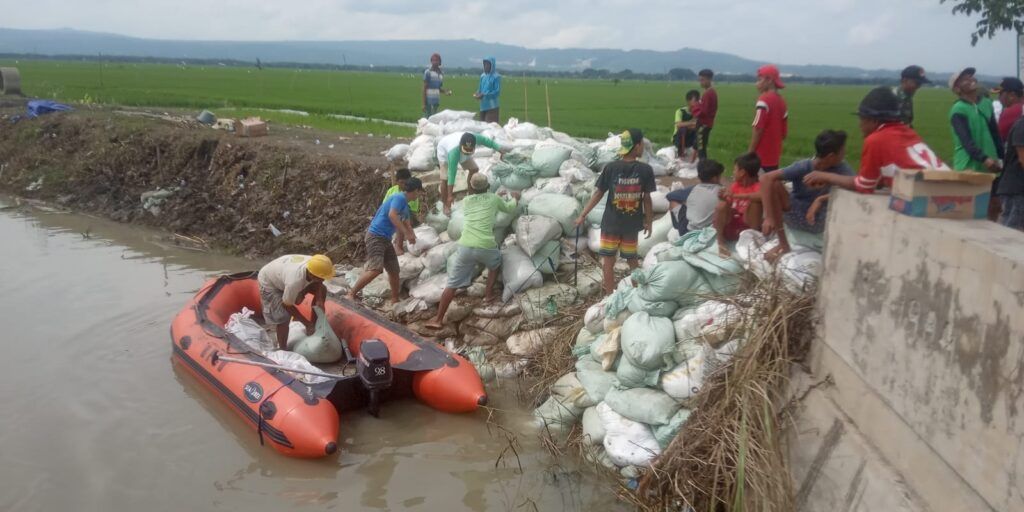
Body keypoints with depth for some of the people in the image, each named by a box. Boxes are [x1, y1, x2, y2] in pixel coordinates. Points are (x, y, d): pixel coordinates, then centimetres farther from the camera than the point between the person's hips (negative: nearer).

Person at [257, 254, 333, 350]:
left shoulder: (314, 265, -30)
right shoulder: (295, 282, -45)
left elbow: (318, 283, -5)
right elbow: (287, 306, -27)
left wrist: (319, 300, -22)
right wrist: (307, 324, -19)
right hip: (269, 281, -7)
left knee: (322, 290, -1)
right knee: (283, 318, -18)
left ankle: (314, 325, 12)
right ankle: (282, 350, 4)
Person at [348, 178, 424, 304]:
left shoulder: (405, 205, 18)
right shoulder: (399, 198, -12)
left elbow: (406, 224, 31)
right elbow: (392, 215, -28)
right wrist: (407, 234, -27)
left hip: (386, 239, 10)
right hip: (376, 236, -10)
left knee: (394, 270, 12)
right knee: (375, 269, -24)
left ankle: (395, 300, 25)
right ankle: (351, 294, -18)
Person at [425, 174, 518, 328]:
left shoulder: (466, 201, 18)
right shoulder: (493, 198, 13)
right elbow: (510, 208, 32)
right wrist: (514, 197, 53)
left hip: (465, 247, 1)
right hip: (486, 246, -1)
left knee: (452, 284, 5)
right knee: (495, 263, 35)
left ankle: (438, 320, 2)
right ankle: (489, 293, 30)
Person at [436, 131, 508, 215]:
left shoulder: (475, 138, -39)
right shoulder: (454, 152, -49)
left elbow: (486, 141, -15)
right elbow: (452, 174, -45)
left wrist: (499, 148, -4)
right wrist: (450, 195, -42)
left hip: (460, 152, 5)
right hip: (445, 151, -5)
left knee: (474, 169, 5)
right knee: (445, 179, -13)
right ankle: (446, 205, 7)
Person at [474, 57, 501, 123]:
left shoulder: (496, 77, -9)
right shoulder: (482, 76, 11)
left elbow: (497, 92, -13)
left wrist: (484, 95, -18)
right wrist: (477, 93, -3)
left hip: (492, 106, -7)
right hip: (483, 106, 7)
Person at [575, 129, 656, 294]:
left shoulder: (611, 168, -11)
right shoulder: (645, 170, -11)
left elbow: (598, 193, -7)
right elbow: (647, 199, -6)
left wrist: (583, 215, 3)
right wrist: (648, 221, 8)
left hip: (611, 224, -1)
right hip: (632, 224, 2)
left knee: (608, 261, 7)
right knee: (631, 259, 20)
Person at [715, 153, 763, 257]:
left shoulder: (757, 186, -9)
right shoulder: (735, 185, 9)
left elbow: (762, 196, -34)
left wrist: (735, 196, -33)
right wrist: (724, 197, -10)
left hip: (749, 228, -4)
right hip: (731, 229, 4)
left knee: (755, 202, -27)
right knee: (722, 205, -24)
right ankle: (721, 242, -20)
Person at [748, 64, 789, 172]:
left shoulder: (764, 100, -13)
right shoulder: (781, 101, 10)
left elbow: (758, 129, -17)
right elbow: (784, 133, 12)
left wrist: (749, 153, -12)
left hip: (761, 156, -8)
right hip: (774, 156, 8)